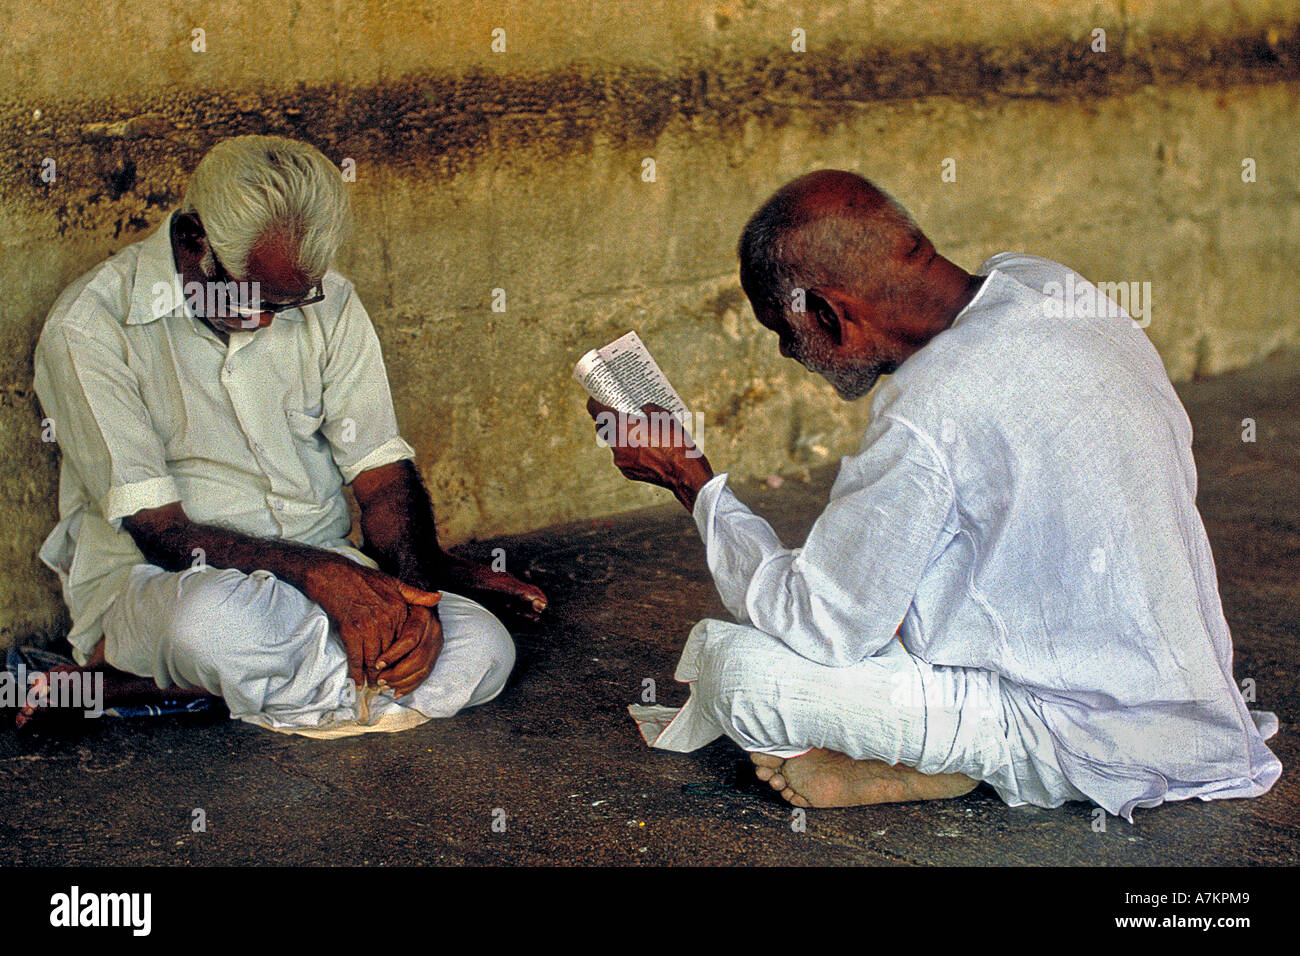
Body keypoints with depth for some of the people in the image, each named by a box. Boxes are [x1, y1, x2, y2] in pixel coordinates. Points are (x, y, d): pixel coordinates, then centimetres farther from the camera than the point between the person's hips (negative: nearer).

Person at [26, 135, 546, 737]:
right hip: (155, 584, -6)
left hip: (324, 572, 7)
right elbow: (156, 528, -17)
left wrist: (415, 597, -18)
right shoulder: (89, 328, -12)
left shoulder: (327, 303, 3)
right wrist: (319, 572, -30)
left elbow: (383, 470, 1)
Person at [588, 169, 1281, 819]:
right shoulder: (1045, 284, -3)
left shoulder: (926, 417, -28)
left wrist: (693, 483, -7)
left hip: (1099, 740, -9)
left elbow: (819, 628, -18)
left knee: (735, 667, -18)